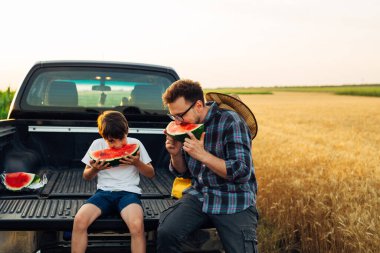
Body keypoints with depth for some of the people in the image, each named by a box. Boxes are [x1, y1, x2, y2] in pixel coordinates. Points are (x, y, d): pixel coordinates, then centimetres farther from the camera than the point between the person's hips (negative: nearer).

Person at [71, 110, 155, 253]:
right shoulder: (97, 145, 7)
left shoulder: (135, 143, 4)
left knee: (137, 225, -34)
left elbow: (151, 174, 11)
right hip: (104, 192, 2)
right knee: (79, 220, -27)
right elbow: (86, 177, 15)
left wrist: (137, 163, -9)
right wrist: (95, 169, -8)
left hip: (129, 192, -2)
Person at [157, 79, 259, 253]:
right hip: (199, 195, 4)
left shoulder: (230, 121, -13)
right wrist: (175, 154, -7)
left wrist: (202, 154, -24)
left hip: (234, 201, -4)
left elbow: (243, 172, -18)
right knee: (165, 233, -20)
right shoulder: (186, 127, 5)